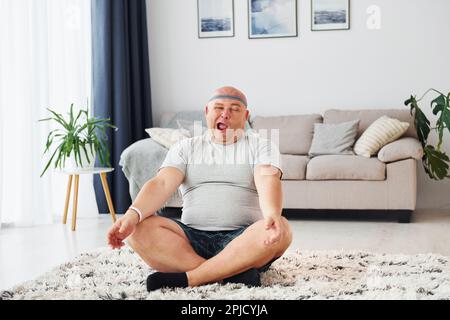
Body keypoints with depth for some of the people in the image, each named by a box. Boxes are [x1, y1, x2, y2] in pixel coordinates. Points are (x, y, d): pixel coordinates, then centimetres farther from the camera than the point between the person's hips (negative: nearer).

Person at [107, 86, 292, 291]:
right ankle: (234, 275, -30)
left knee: (281, 229, -33)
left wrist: (272, 216, -34)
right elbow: (161, 184, -1)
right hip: (192, 238, 2)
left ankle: (186, 278, -28)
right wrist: (133, 213, -23)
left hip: (242, 238, -1)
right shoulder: (185, 148, 16)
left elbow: (268, 183, -10)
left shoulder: (261, 146, 10)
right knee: (139, 229, -24)